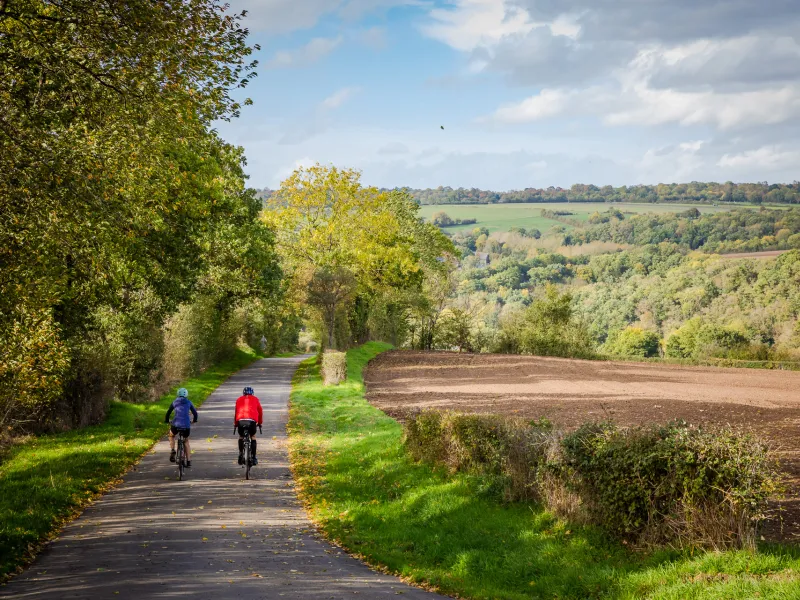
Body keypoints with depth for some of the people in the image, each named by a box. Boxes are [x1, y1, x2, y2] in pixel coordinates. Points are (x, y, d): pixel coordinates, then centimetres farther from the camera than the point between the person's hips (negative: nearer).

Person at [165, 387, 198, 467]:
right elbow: (195, 412, 17)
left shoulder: (174, 402, 11)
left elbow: (168, 412, 17)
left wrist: (166, 421, 36)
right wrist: (194, 420, 37)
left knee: (171, 436, 32)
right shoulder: (189, 402, 11)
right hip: (186, 425, 1)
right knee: (186, 442, 24)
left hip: (176, 424, 0)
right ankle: (189, 461, 18)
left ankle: (172, 450, 7)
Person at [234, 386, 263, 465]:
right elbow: (260, 412, 27)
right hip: (252, 420, -1)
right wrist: (259, 423, 40)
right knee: (253, 437, 21)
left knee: (241, 437, 26)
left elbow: (236, 412, 29)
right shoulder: (255, 399, 24)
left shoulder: (239, 399, 25)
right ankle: (253, 457, 16)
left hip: (240, 420, 1)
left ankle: (241, 455, 15)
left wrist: (235, 423, 40)